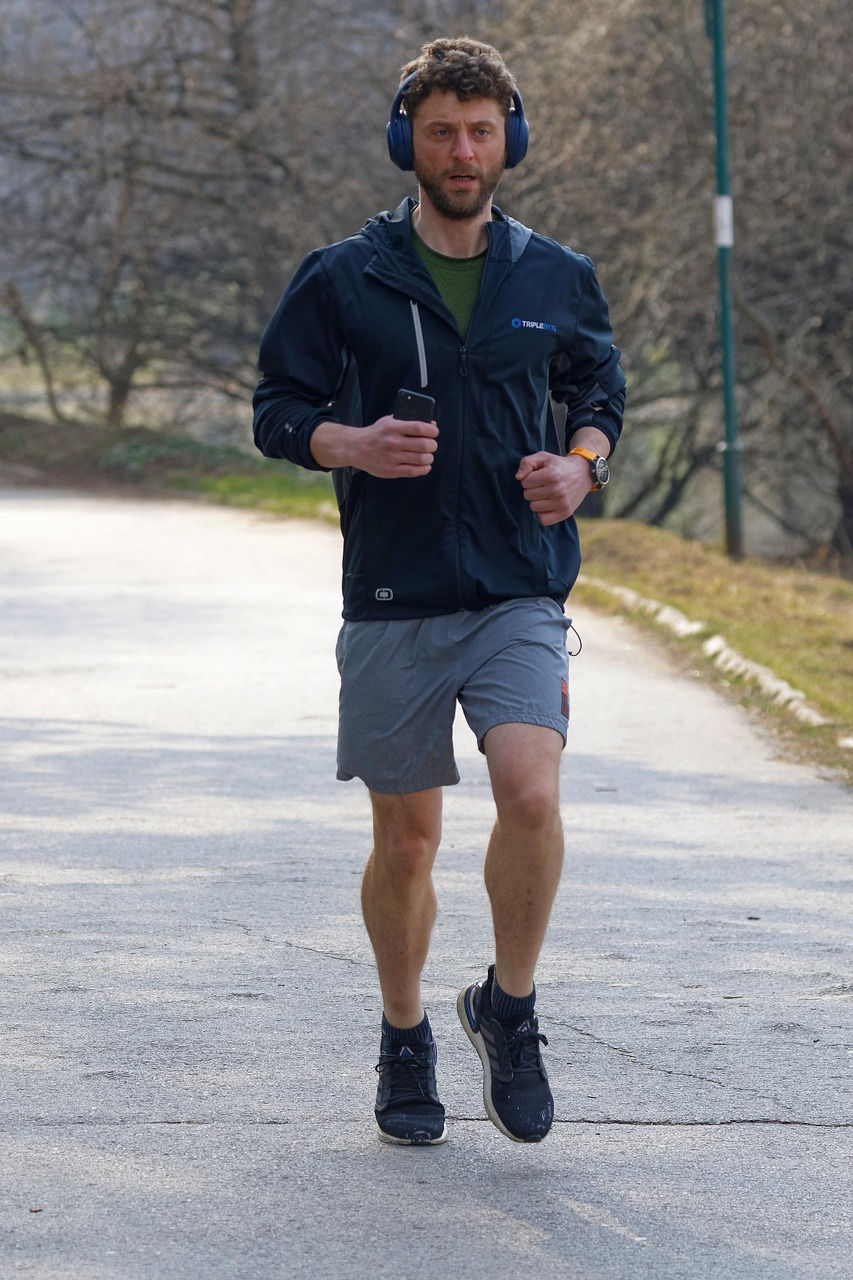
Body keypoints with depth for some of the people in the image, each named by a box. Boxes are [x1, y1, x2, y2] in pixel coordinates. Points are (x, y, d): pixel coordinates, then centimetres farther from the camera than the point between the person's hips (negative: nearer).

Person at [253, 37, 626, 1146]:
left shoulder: (557, 280, 7)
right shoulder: (342, 281, 0)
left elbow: (600, 391, 20)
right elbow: (277, 409, 5)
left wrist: (581, 465, -2)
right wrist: (352, 445, -16)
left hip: (521, 596, 0)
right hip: (393, 603, 0)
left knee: (531, 795, -20)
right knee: (406, 835, 6)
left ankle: (509, 1008, 2)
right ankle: (405, 1040, 27)